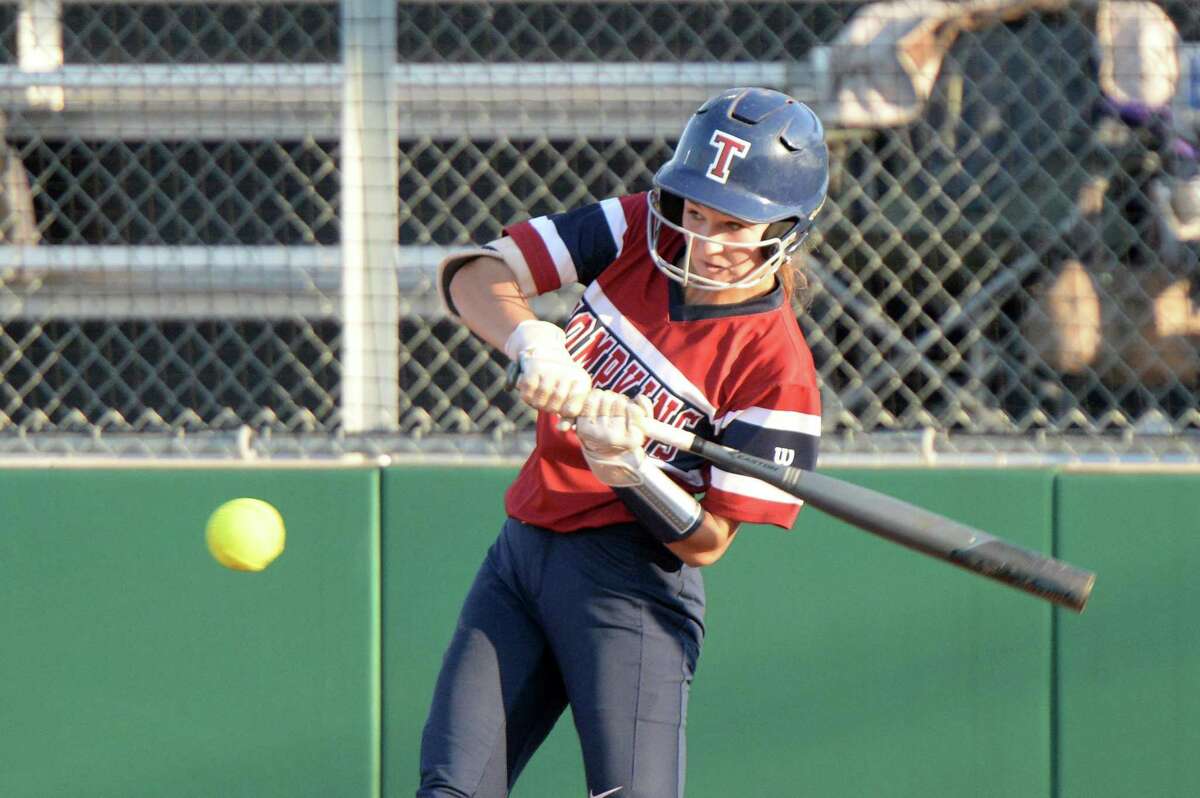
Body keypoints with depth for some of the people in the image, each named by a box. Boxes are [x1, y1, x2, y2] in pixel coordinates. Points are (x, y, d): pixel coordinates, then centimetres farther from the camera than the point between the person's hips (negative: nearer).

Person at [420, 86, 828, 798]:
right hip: (521, 552, 6)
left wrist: (629, 466, -31)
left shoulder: (778, 369, -15)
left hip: (630, 580, -6)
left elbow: (707, 541, -13)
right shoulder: (636, 233, 0)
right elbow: (474, 274, -4)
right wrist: (530, 338, -25)